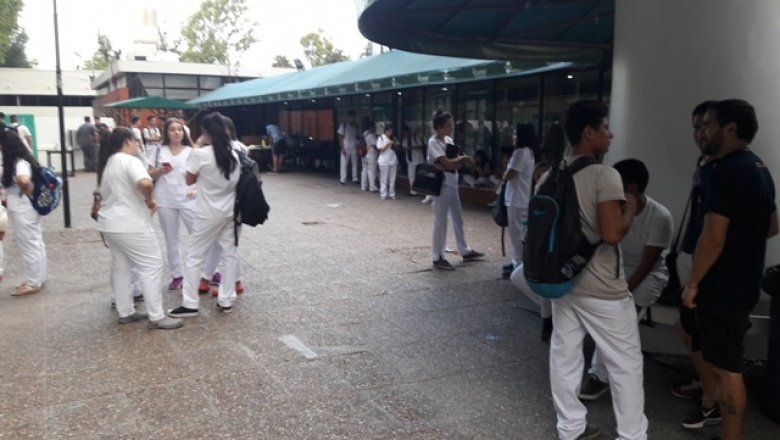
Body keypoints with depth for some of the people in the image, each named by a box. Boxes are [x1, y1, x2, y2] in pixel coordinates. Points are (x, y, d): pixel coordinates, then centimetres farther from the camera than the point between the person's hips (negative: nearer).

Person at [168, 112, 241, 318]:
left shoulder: (200, 154, -14)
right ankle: (226, 300, 17)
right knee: (230, 254, 11)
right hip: (230, 211, 5)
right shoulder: (233, 154, 1)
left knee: (194, 256, 5)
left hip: (209, 213, -5)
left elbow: (189, 181, -1)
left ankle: (190, 304, 7)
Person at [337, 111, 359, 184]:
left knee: (355, 164, 4)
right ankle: (342, 180, 4)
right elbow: (340, 137, -5)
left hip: (354, 148, 4)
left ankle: (355, 179, 11)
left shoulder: (355, 126, 9)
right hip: (346, 148, -4)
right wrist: (342, 148, -12)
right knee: (344, 164, -1)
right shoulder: (343, 125, -5)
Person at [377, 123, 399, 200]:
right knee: (384, 179, -1)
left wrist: (396, 144, -2)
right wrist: (388, 144, -17)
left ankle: (392, 194, 12)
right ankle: (383, 194, 5)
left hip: (393, 161, 4)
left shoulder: (393, 138, 11)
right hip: (384, 162, -4)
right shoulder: (381, 138, -2)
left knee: (392, 179, 6)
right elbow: (380, 149, -8)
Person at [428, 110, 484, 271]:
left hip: (452, 185, 8)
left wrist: (459, 161, -17)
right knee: (440, 222, -1)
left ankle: (465, 252, 29)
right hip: (441, 186, -8)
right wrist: (463, 159, -6)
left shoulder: (449, 140, 10)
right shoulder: (433, 142, -14)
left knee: (458, 219, 17)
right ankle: (438, 258, 8)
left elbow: (455, 163, 4)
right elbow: (447, 163, -20)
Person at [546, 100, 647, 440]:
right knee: (626, 364, 8)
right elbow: (612, 234, -24)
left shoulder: (550, 176, 5)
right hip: (601, 289, -7)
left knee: (564, 357, 13)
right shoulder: (604, 175, -18)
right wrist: (630, 211, -7)